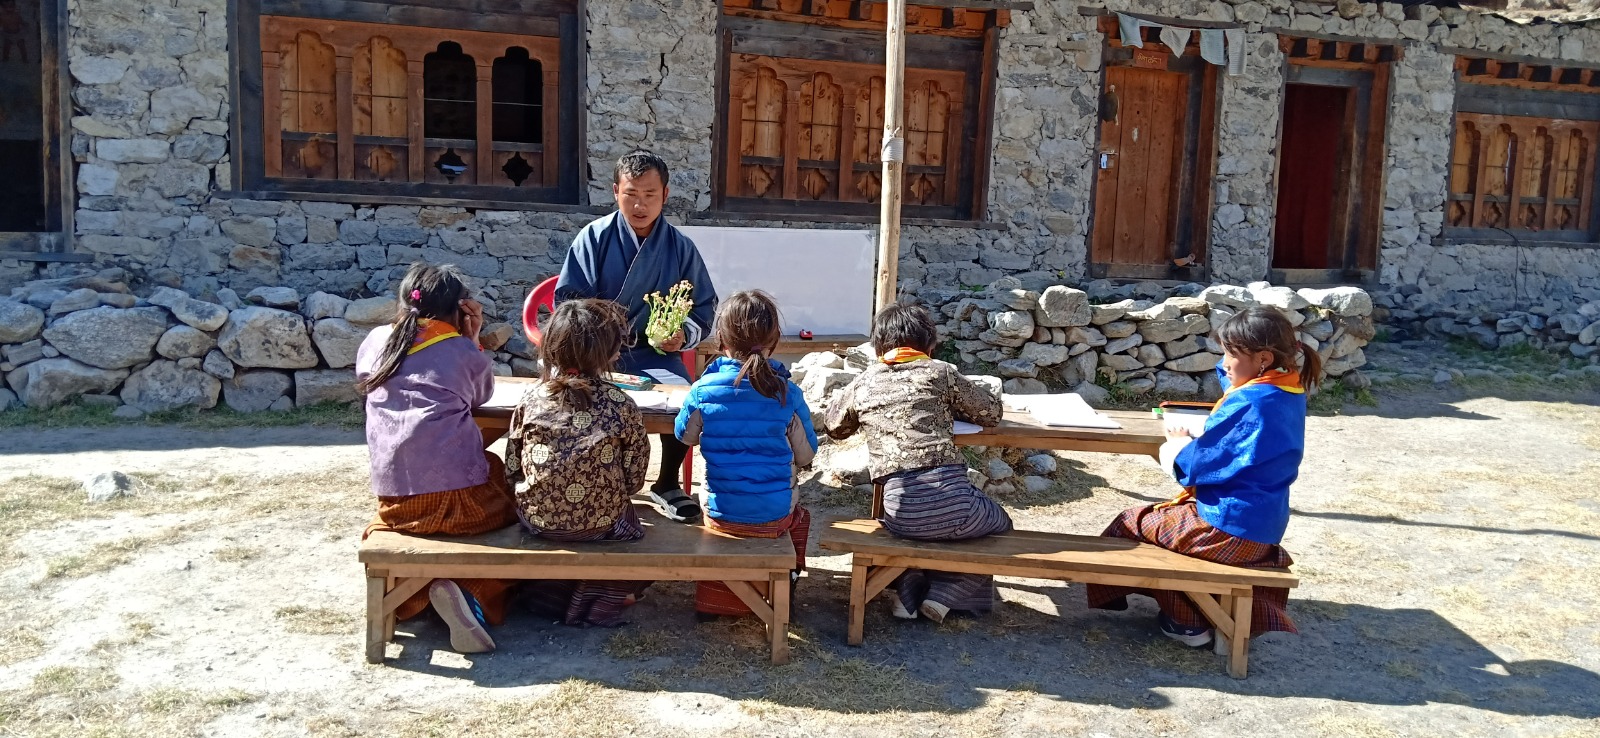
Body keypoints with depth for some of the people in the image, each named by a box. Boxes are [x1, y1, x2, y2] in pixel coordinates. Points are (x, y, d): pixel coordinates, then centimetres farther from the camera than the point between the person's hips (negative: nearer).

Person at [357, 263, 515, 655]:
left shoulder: (375, 342, 12)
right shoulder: (466, 353, 5)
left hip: (393, 499, 4)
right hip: (460, 496, -3)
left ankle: (408, 593, 2)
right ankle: (476, 594, -6)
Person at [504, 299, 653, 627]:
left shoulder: (531, 400, -7)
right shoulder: (622, 406, -13)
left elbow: (511, 469, -2)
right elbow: (633, 479, -8)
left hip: (536, 519, 3)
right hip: (601, 524, -3)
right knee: (633, 524, 29)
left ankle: (550, 589, 26)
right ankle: (600, 600, 18)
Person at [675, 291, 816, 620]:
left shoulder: (703, 390, -13)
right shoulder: (788, 394, -13)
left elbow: (685, 435, 6)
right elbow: (806, 455, -2)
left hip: (720, 514, 1)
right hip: (775, 516, 0)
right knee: (800, 518, 35)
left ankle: (713, 595, 36)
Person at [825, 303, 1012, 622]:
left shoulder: (863, 384, 13)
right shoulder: (940, 372, 7)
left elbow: (835, 426, 30)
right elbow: (992, 412, 17)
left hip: (900, 512, 3)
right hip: (952, 502, -3)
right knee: (1001, 524, 31)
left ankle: (909, 593, 19)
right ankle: (945, 594, 15)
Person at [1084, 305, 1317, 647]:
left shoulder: (1246, 403, -25)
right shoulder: (1290, 391, 3)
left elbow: (1196, 465, -18)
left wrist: (1178, 444, 0)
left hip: (1229, 529, -9)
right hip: (1263, 524, 9)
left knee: (1131, 526, 9)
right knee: (1163, 515, 31)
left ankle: (1187, 620, 14)